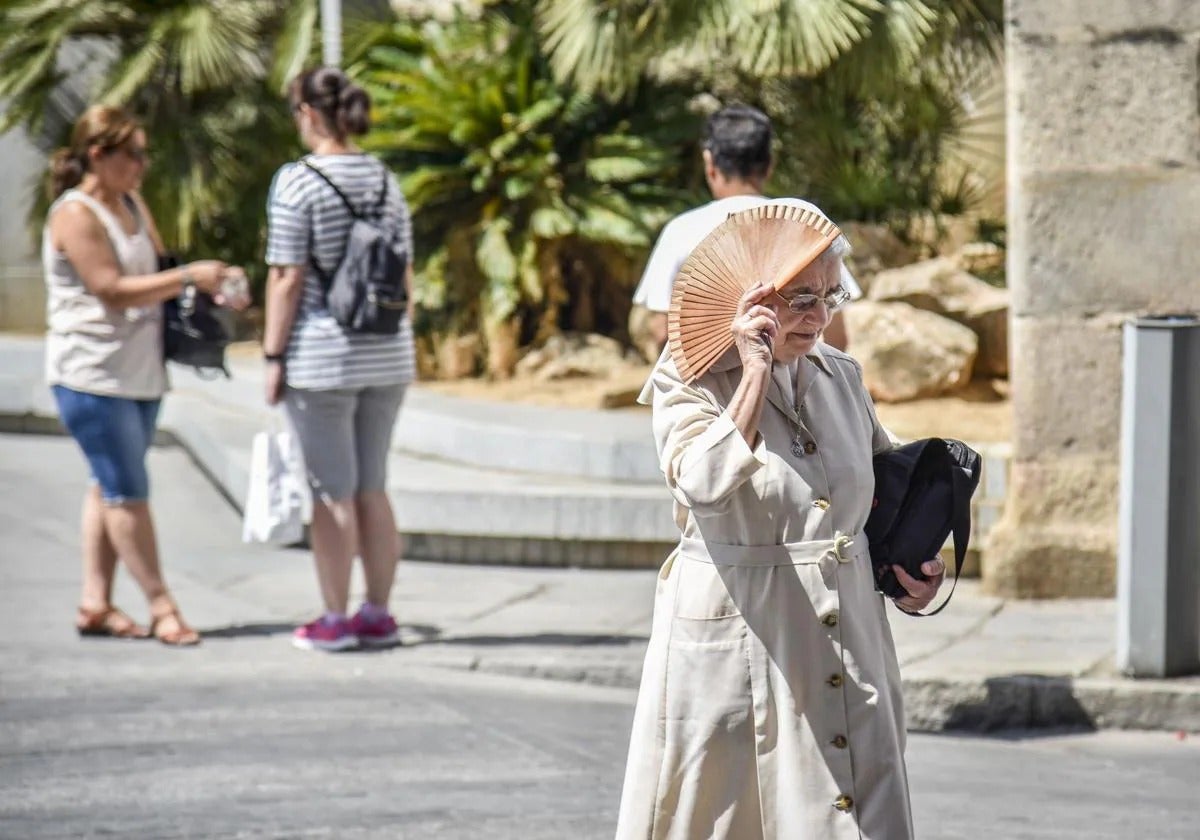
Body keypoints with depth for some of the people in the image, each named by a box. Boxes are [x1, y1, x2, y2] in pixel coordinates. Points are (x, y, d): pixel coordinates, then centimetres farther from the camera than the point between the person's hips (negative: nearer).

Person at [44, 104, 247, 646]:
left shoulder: (133, 207, 14)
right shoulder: (74, 215, -13)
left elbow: (156, 270, 19)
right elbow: (112, 290, -19)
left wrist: (208, 280, -1)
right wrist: (188, 277, -21)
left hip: (139, 372, 9)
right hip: (91, 373, -9)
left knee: (110, 487, 9)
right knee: (127, 491, -6)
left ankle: (96, 605, 13)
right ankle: (160, 606, -3)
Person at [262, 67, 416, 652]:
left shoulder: (297, 182, -10)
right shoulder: (385, 180, 7)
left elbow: (287, 279, -12)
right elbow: (405, 274, 11)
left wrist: (273, 355, -6)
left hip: (322, 358, -6)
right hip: (387, 355, 6)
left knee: (333, 493, 0)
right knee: (372, 488, 12)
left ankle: (335, 620, 6)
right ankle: (378, 615, 16)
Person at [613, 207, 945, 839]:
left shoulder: (841, 377, 11)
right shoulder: (687, 383, -5)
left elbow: (888, 486, 26)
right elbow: (706, 483, -25)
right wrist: (756, 372, -21)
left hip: (846, 640, 5)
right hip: (734, 640, -5)